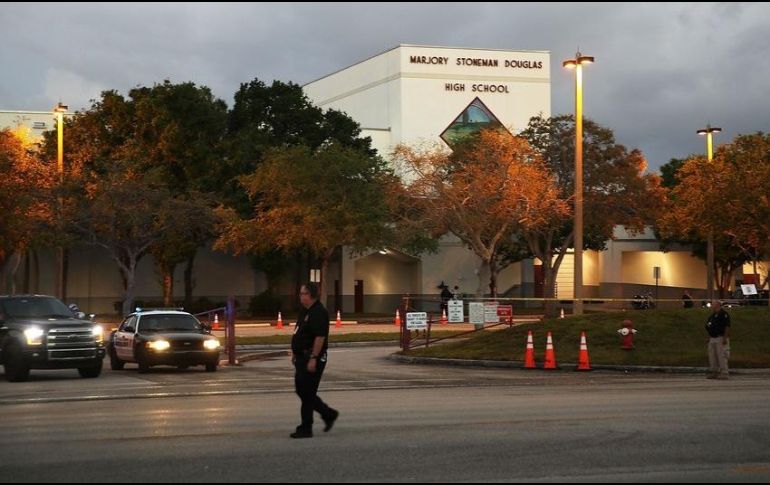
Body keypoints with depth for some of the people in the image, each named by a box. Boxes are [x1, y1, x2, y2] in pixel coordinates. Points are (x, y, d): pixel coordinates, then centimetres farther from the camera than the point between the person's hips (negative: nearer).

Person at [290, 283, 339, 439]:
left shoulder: (318, 313, -17)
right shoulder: (305, 311, 15)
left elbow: (320, 337, -23)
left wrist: (313, 359, -26)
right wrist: (295, 353, 20)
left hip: (312, 358, -10)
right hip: (302, 357, 10)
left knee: (307, 393, -5)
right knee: (301, 390, 13)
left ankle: (305, 429, 3)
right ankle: (329, 414, 24)